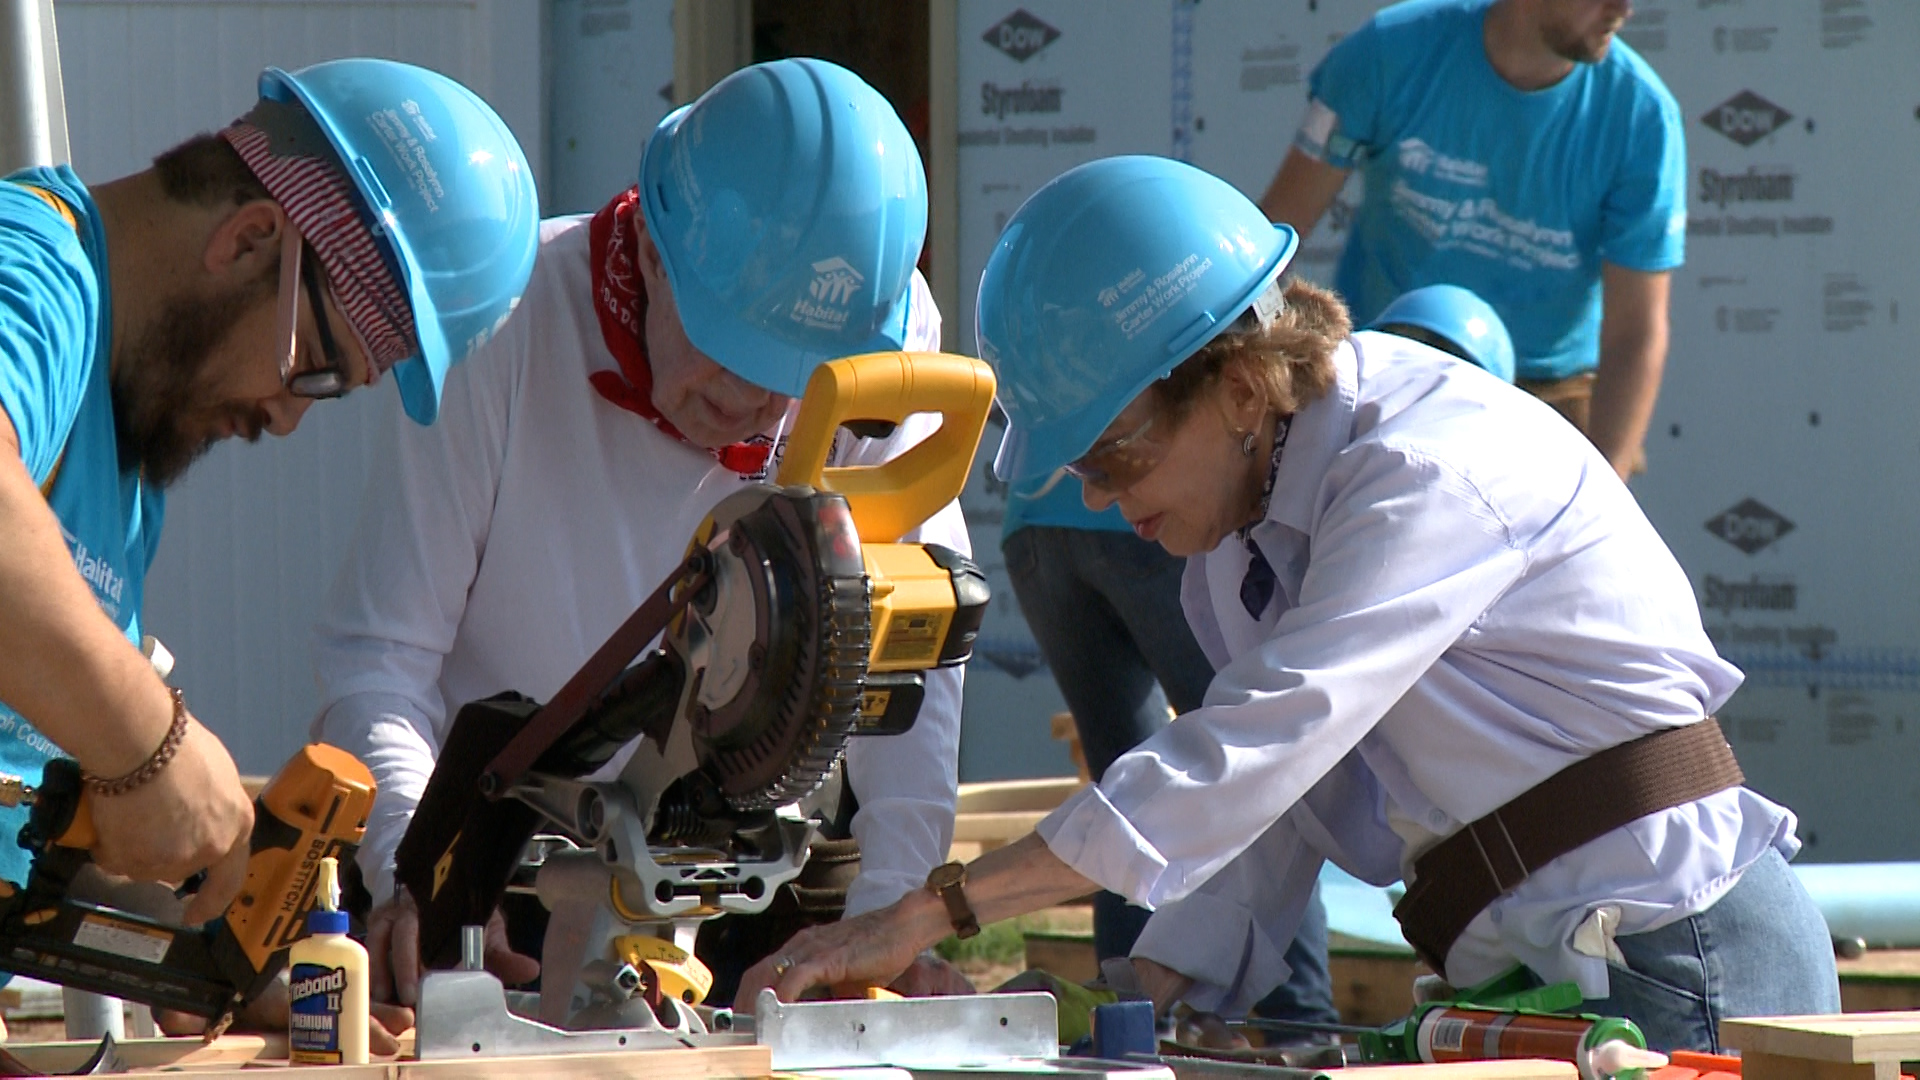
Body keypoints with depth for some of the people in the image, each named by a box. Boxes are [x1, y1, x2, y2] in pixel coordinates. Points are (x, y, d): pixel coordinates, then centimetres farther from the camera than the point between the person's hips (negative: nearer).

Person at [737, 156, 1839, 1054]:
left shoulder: (1428, 471, -19)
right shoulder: (1257, 506, 10)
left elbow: (1253, 748, -28)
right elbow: (1279, 804, 11)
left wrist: (924, 915, -30)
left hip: (1675, 966, -8)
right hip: (1539, 976, 8)